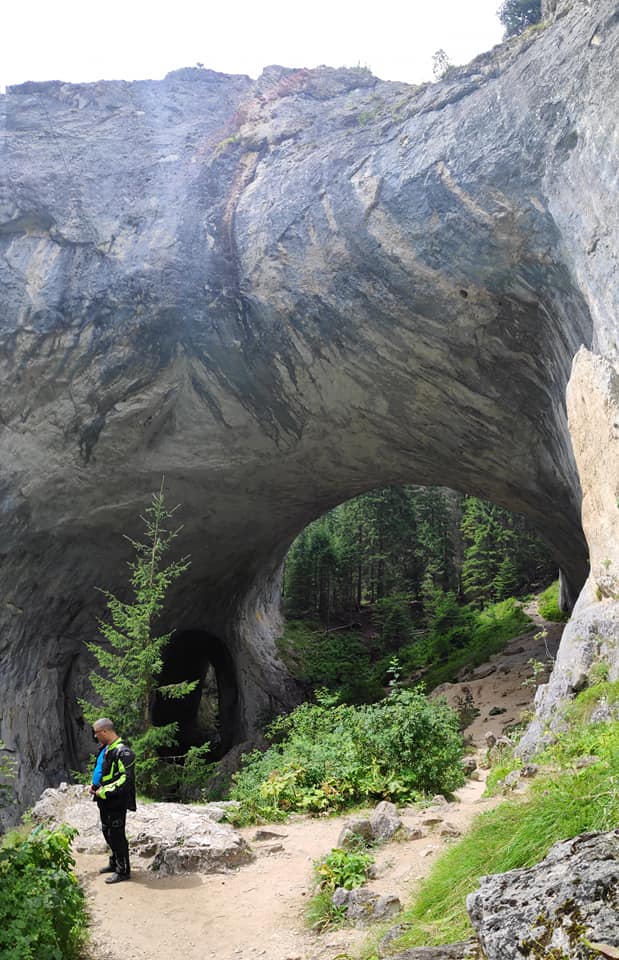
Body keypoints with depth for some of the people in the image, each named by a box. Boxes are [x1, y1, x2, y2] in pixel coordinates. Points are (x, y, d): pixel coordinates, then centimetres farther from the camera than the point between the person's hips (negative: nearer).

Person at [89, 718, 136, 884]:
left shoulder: (122, 752, -23)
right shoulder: (105, 749, 9)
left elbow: (126, 779, -26)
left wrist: (104, 792, -22)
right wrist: (94, 785, 9)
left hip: (116, 803, -10)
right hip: (105, 802, 10)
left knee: (116, 835, -1)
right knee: (107, 832, 20)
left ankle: (123, 870, 11)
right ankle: (115, 863, 35)